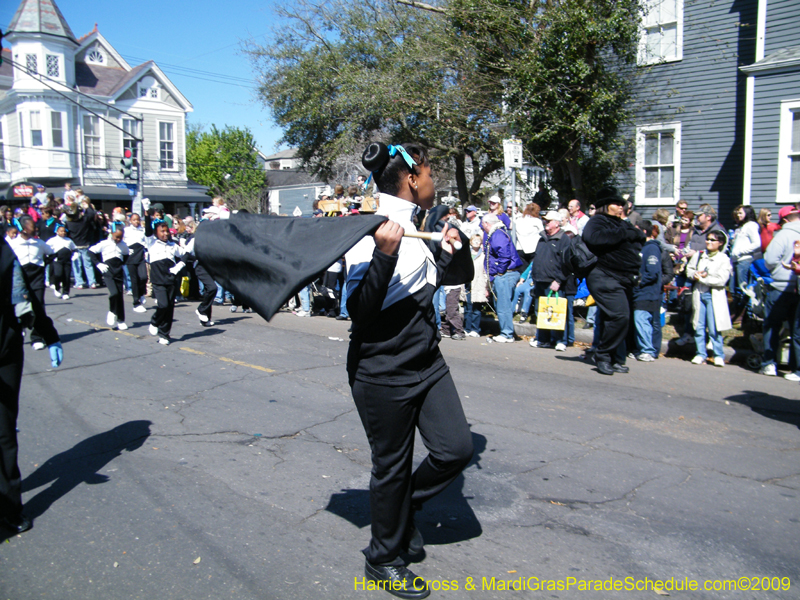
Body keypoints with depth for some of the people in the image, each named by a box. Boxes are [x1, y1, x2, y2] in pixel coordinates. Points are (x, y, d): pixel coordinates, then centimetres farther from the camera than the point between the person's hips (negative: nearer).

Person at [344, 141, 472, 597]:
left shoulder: (412, 228, 11)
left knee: (457, 447, 5)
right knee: (392, 465, 7)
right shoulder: (370, 230, -16)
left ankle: (404, 509, 32)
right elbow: (360, 310, -24)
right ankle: (383, 560, 30)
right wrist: (385, 254, -33)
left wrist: (446, 253, 20)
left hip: (427, 361, 8)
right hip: (384, 371, -8)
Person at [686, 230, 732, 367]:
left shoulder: (724, 259, -2)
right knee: (698, 327, 5)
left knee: (714, 329, -6)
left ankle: (719, 356, 4)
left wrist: (702, 278, -10)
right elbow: (689, 269, 12)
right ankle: (701, 354, 13)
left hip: (714, 296, -4)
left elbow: (721, 280, -11)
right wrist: (695, 274, -10)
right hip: (698, 294, 4)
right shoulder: (698, 256, 14)